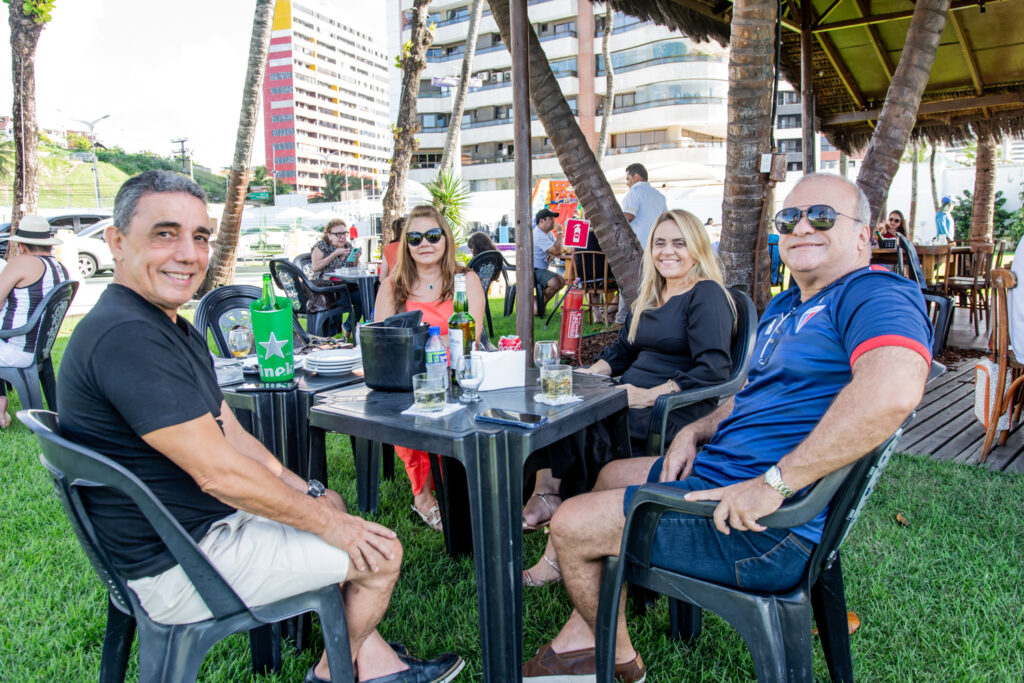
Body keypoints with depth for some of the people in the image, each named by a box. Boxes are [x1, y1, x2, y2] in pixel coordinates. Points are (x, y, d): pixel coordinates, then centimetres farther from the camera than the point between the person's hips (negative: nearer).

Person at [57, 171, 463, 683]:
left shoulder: (175, 329, 10)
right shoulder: (125, 337, -26)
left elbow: (230, 435, 11)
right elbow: (218, 472, -27)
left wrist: (310, 495, 4)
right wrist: (327, 521, -16)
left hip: (203, 521, 11)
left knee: (330, 502, 24)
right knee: (381, 554, -3)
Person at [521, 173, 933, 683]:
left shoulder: (874, 294, -17)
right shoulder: (785, 305, 16)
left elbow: (892, 390, -37)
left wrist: (775, 483, -34)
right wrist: (698, 430, 7)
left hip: (770, 526, -11)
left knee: (570, 525, -5)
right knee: (611, 476, 25)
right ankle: (579, 642, 30)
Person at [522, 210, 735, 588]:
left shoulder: (708, 295, -6)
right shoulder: (649, 297, 21)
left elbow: (714, 369, -16)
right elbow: (621, 350, 24)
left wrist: (653, 395, -22)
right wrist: (588, 374, 4)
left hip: (677, 412, -8)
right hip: (630, 400, 9)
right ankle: (545, 494, -21)